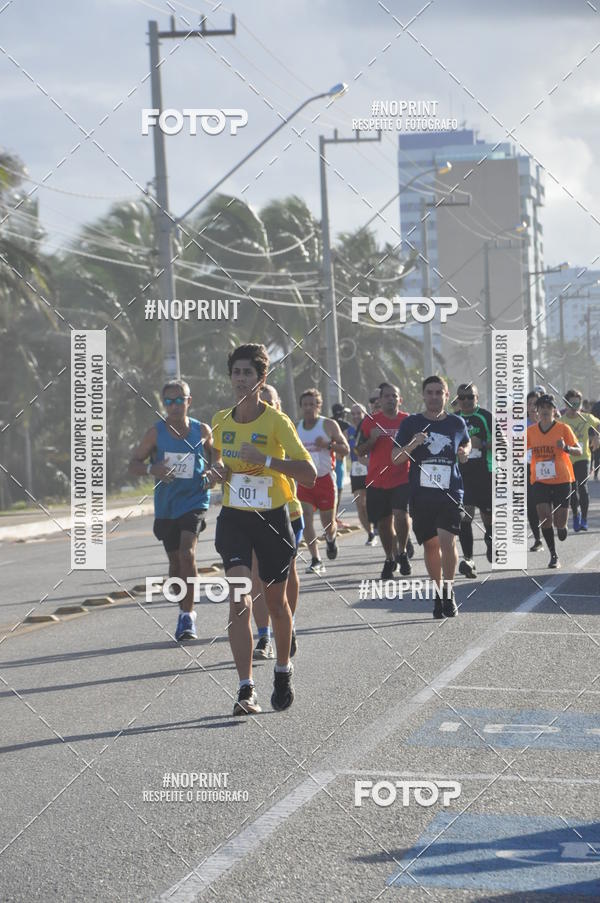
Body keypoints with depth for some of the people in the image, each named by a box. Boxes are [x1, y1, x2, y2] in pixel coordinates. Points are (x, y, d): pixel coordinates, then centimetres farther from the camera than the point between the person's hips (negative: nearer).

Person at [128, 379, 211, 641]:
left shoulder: (202, 430, -1)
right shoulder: (156, 432, -3)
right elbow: (133, 465, -1)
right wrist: (151, 468, -22)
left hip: (194, 502, -2)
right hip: (166, 506, 2)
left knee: (187, 553, -20)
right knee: (175, 561, 10)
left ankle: (188, 614, -12)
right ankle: (184, 612, 30)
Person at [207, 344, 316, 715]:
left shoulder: (277, 421, -11)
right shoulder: (221, 421, 3)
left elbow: (309, 473, -18)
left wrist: (266, 460, -28)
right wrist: (218, 470, 2)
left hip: (272, 517, -2)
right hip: (234, 517, 2)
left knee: (276, 601, 13)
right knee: (239, 599, -16)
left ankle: (283, 671, 38)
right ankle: (246, 690, -17)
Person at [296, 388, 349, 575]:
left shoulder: (329, 425, -4)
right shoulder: (295, 428, 7)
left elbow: (345, 449, -5)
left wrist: (328, 444, -21)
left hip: (325, 479, -2)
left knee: (328, 522, 5)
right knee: (306, 518, -14)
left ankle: (331, 539, 42)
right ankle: (316, 561, -11)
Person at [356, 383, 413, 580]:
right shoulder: (370, 421, 4)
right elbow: (360, 451, 5)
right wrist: (372, 439, -13)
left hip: (402, 479, -2)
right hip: (377, 480, 2)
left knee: (401, 514, -21)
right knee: (383, 522, 9)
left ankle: (402, 552, 2)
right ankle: (390, 559, 27)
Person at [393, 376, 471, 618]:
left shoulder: (457, 423, 5)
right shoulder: (411, 423, 2)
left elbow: (466, 442, 27)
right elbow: (395, 458, 2)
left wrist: (464, 452, 4)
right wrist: (412, 445, -16)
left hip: (451, 493, -1)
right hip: (421, 495, 1)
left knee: (447, 542, -16)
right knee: (430, 545, 8)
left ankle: (449, 591, -2)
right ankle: (438, 592, 24)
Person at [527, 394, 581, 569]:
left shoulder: (563, 428, -4)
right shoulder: (530, 431, 3)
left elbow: (579, 450, -4)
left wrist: (566, 448, -24)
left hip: (561, 480, -1)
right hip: (540, 480, 2)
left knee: (560, 522, -1)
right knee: (544, 516, -13)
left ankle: (561, 526, 39)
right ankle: (553, 556, -1)